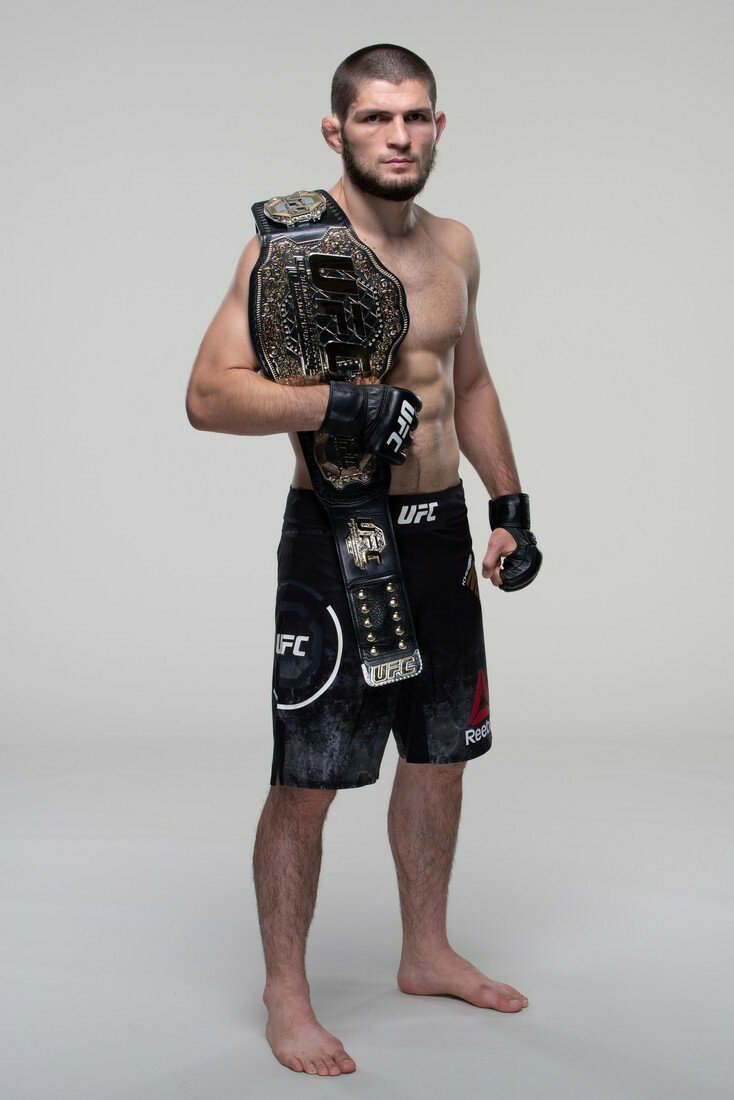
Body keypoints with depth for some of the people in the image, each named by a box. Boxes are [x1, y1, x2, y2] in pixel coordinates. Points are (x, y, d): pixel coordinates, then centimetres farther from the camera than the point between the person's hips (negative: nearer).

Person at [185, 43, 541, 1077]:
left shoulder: (454, 245, 10)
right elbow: (209, 392, -17)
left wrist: (511, 505, 18)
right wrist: (336, 403, -30)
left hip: (440, 530, 7)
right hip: (336, 537, -7)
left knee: (441, 752, 16)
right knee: (307, 780, -2)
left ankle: (427, 951, 35)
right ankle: (285, 995, 17)